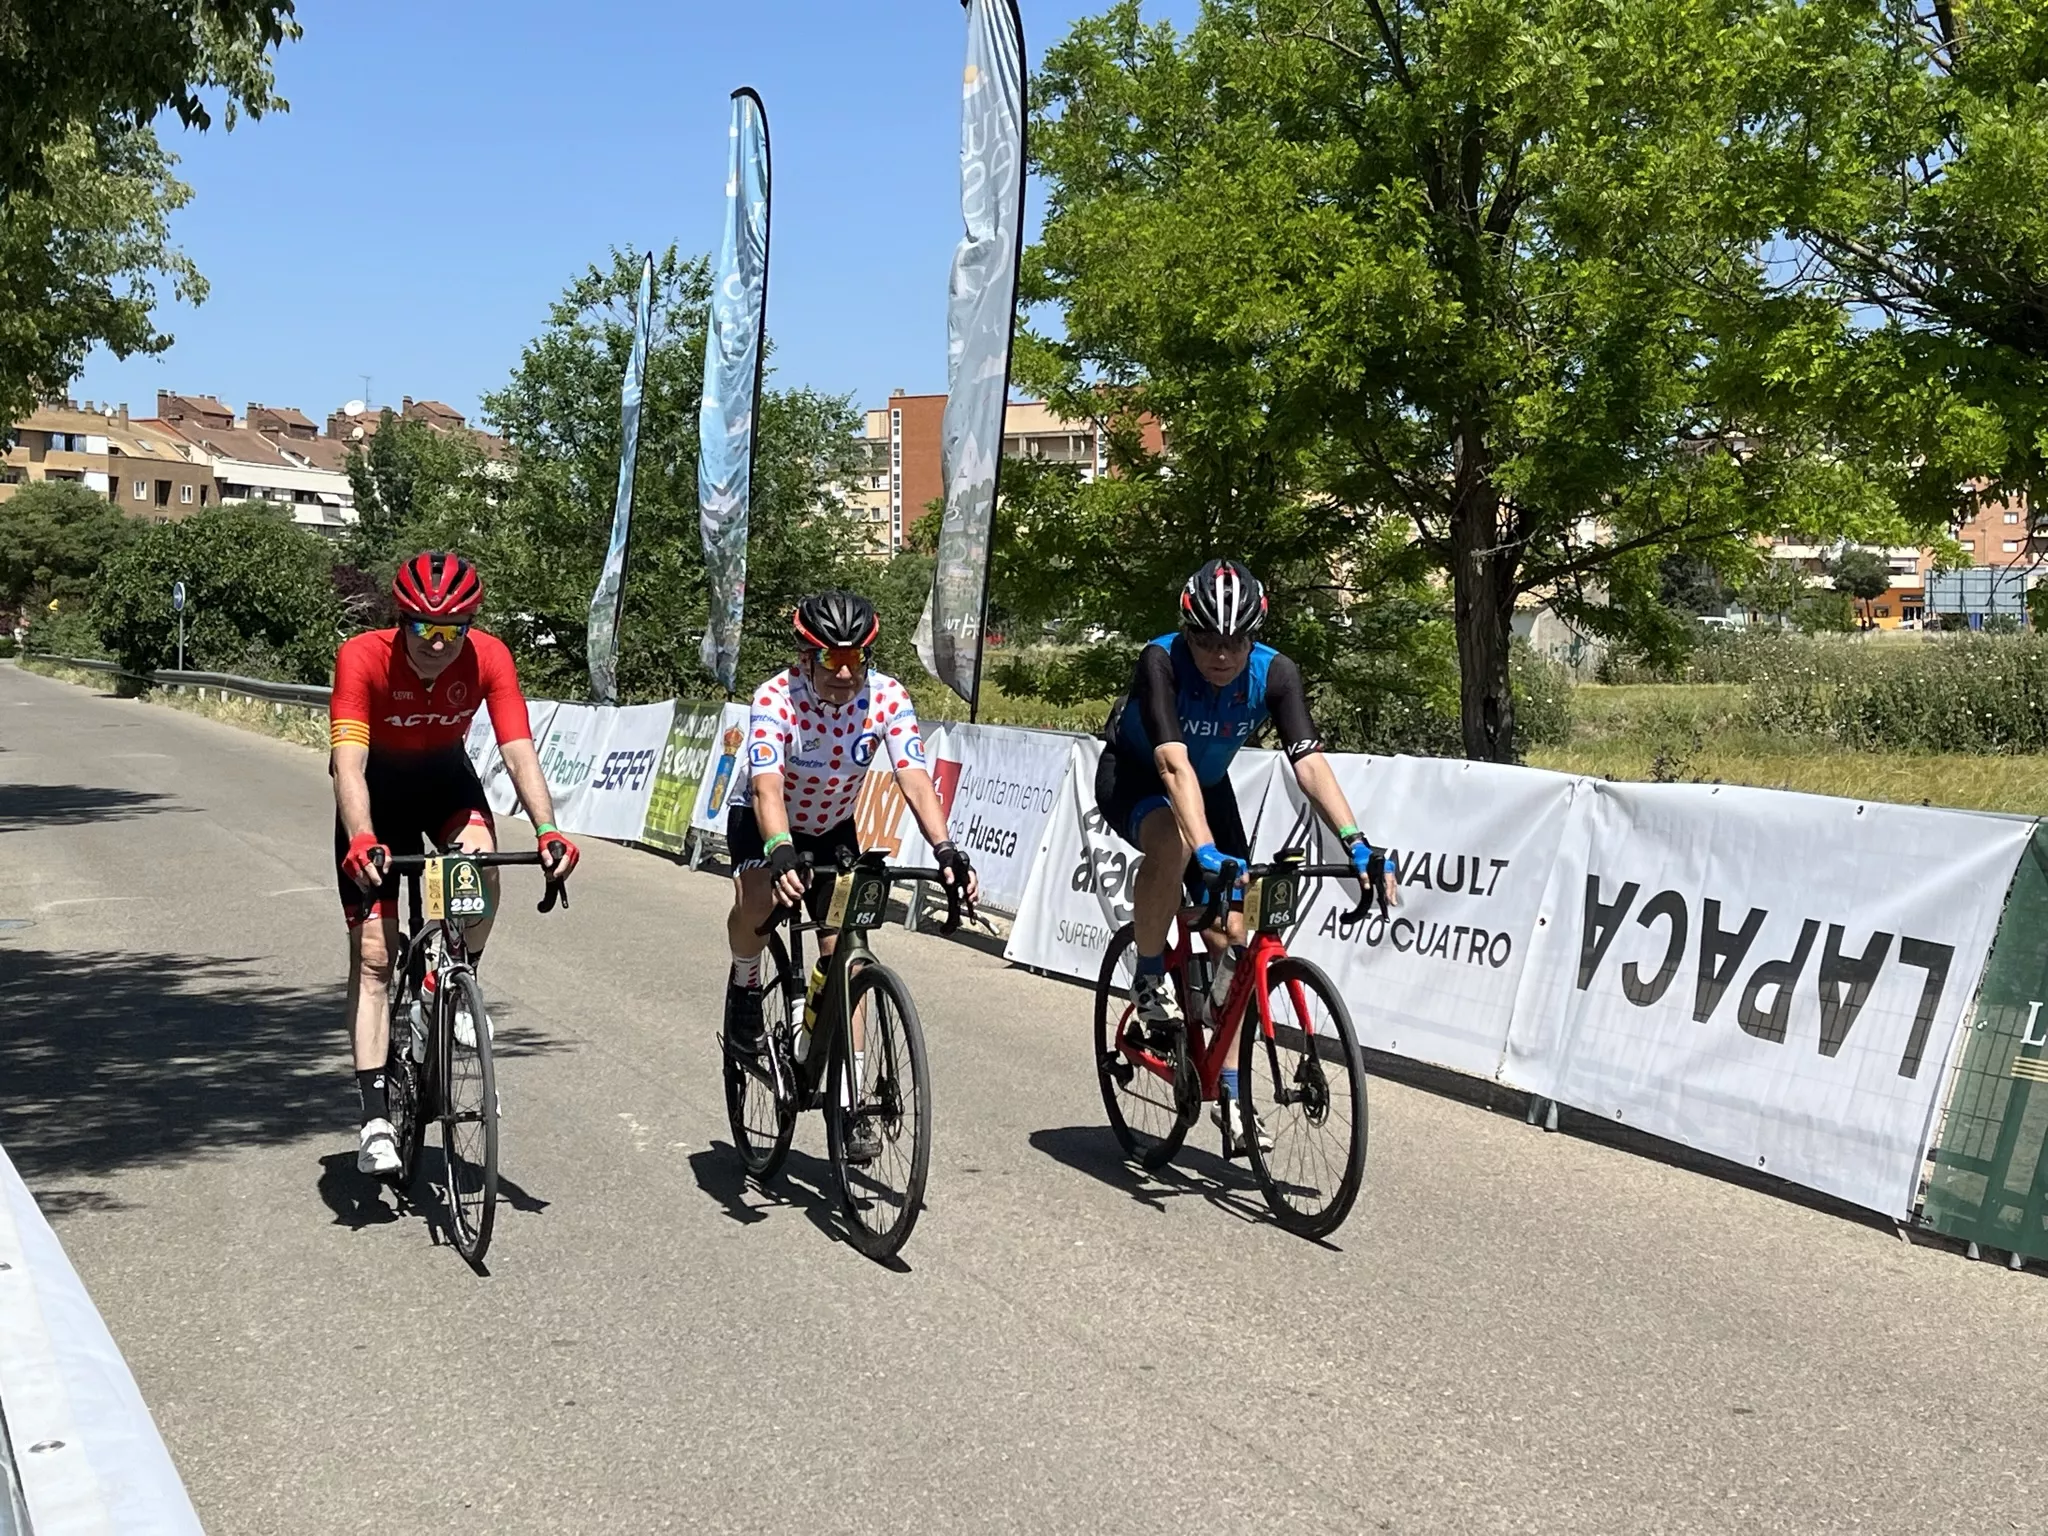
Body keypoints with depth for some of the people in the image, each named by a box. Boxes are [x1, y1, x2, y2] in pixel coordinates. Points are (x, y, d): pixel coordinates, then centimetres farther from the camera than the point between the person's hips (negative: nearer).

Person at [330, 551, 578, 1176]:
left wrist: (548, 830, -45)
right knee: (373, 956, -6)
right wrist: (361, 840, -56)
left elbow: (519, 750, -29)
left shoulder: (489, 657, -24)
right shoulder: (363, 657, -30)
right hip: (377, 786, -1)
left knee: (482, 870, -31)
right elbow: (348, 762, -38)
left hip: (445, 778, 2)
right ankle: (376, 1117, -2)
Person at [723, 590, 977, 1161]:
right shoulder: (776, 698, -32)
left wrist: (945, 850, -50)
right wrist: (780, 854, -63)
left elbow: (914, 779, -33)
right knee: (757, 899, -33)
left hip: (832, 829, 2)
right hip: (763, 820, -2)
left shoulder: (887, 697, -25)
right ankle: (746, 986, 0)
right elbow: (767, 785, -44)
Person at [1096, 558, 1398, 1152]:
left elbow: (1310, 764, -31)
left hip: (1207, 786, 4)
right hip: (1132, 777, -4)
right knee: (1173, 842, -40)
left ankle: (1229, 1093, 6)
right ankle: (1149, 979, -16)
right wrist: (1206, 850, -58)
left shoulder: (1275, 674, -24)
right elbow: (1173, 765, -45)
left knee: (1231, 938, -5)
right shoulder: (1161, 662, -33)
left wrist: (1358, 846, -44)